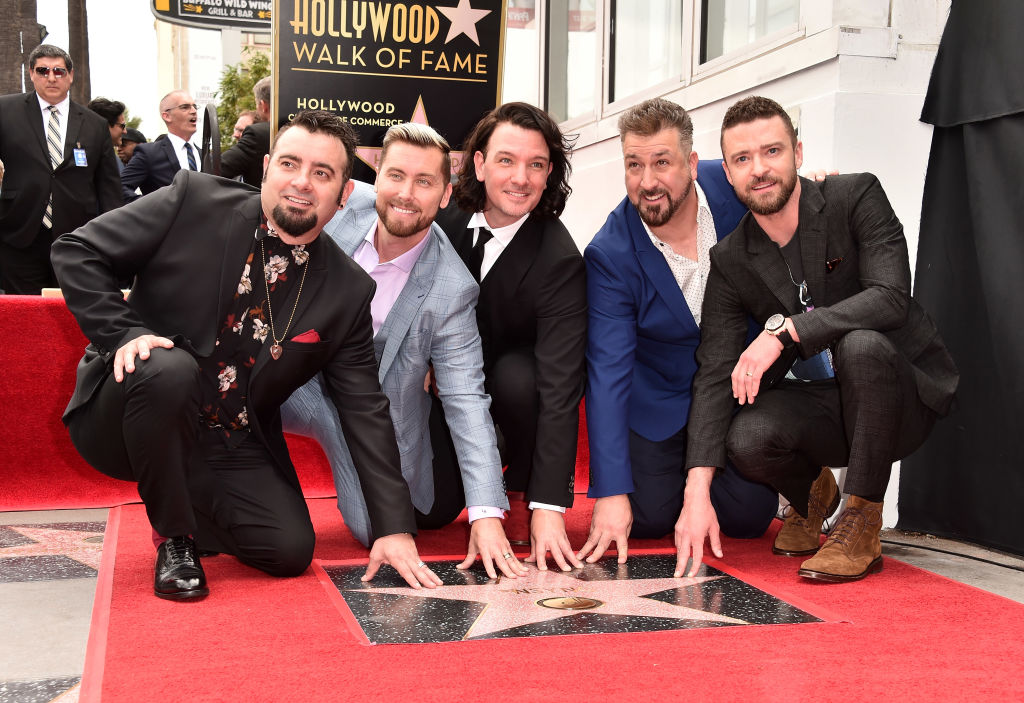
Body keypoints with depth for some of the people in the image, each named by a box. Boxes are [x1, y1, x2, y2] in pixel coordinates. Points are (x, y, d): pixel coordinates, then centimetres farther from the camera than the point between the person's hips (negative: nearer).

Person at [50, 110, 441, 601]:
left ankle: (187, 504, 19)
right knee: (168, 368, -34)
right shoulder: (194, 201, -9)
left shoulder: (348, 293, -2)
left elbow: (365, 412, -2)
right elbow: (76, 251, -5)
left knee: (290, 550, -15)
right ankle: (172, 534, -8)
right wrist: (123, 333, -20)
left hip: (235, 449, 3)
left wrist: (395, 528, -7)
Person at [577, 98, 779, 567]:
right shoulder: (610, 254, -22)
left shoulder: (736, 188, -17)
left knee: (747, 516, -9)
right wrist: (611, 492, -30)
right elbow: (608, 371, -24)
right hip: (659, 399, -1)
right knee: (647, 518, -10)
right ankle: (676, 465, 23)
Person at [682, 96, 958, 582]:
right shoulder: (730, 260, -3)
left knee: (862, 344, -35)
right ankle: (812, 493, 10)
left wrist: (783, 330, -33)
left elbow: (891, 298, -26)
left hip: (904, 398, -2)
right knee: (747, 438, -28)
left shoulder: (856, 197, -11)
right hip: (815, 405, 3)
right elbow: (715, 372, -10)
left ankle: (862, 523, -18)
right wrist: (696, 493, -22)